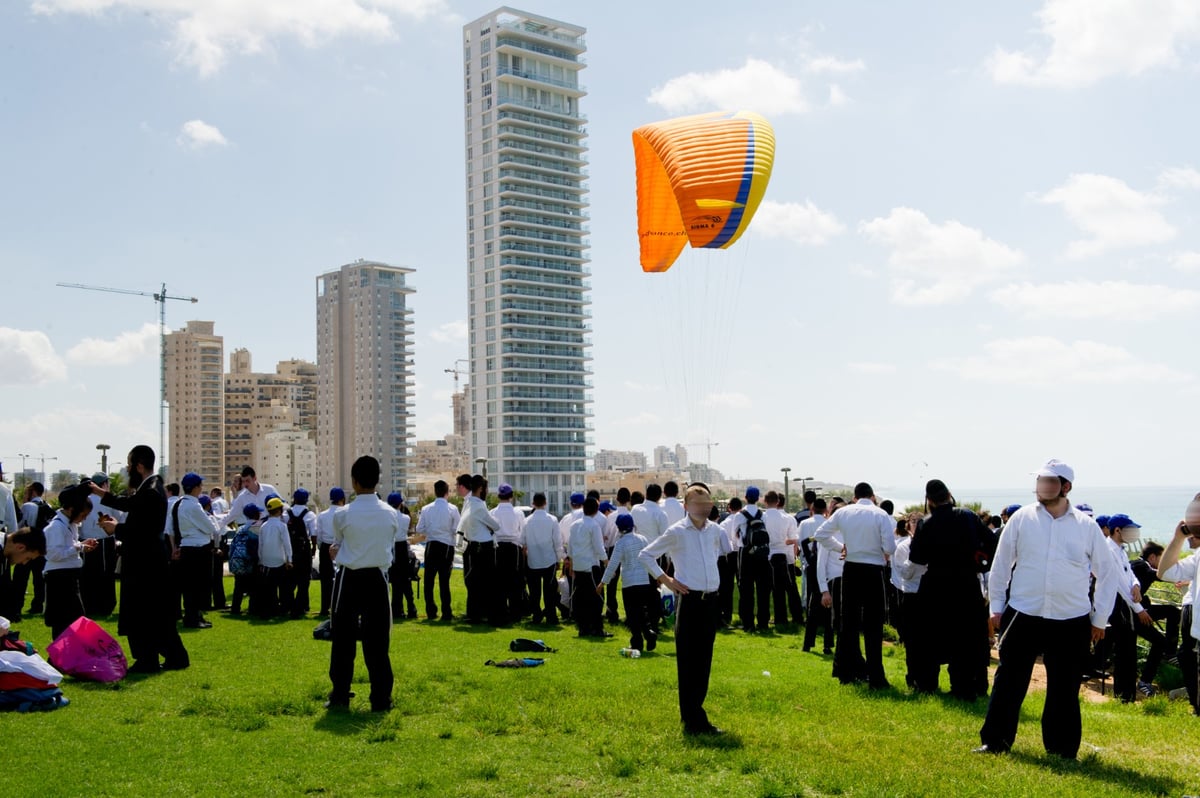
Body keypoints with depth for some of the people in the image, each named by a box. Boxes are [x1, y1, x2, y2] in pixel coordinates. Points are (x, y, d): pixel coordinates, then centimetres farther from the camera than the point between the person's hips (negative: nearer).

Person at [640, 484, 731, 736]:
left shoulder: (715, 530, 8)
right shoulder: (676, 532, -7)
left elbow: (727, 553, 28)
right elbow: (645, 555, -2)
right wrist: (665, 579, -7)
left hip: (712, 600, 6)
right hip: (690, 601, -5)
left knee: (704, 661, 12)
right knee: (688, 662, -1)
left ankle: (693, 714, 23)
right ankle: (694, 721, 4)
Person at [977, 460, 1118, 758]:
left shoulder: (1087, 526, -1)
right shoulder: (1021, 518, -1)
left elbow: (1108, 572, 8)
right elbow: (1001, 563, 6)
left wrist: (1100, 619, 7)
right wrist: (996, 607, 6)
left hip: (1071, 623, 0)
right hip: (1022, 617, 0)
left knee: (1065, 690, 8)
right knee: (1009, 682, 7)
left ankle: (1063, 751, 22)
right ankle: (995, 742, 20)